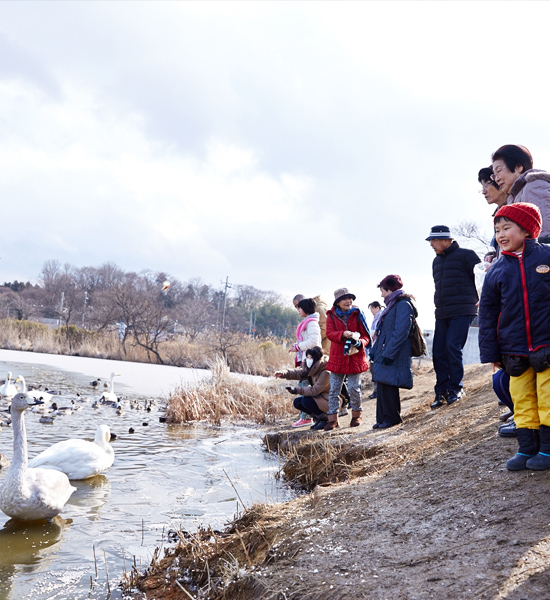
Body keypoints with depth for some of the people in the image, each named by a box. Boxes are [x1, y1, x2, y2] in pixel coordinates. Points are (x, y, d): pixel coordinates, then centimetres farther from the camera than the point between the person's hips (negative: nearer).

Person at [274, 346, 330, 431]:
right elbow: (299, 373, -1)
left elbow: (315, 390, -26)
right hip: (318, 397, 9)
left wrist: (297, 390, -24)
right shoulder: (313, 368, 4)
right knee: (297, 402, -2)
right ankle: (318, 417, 8)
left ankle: (324, 418, -6)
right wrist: (283, 373, -16)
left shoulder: (325, 372, -25)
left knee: (306, 401, -26)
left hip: (328, 401, -9)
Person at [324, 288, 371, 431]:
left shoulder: (357, 314, 2)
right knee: (334, 389, 3)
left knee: (354, 388, 1)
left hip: (355, 357, -1)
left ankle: (356, 415, 22)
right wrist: (343, 334, -29)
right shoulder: (332, 316, 3)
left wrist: (360, 342, -21)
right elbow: (329, 333, -10)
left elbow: (365, 335, 1)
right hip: (337, 357, 1)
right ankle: (333, 418, 11)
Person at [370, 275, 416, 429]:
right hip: (383, 353, 10)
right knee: (382, 384, 8)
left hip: (394, 357, -10)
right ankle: (383, 418, 13)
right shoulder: (391, 305, 20)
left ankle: (392, 418, 1)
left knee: (388, 384, -9)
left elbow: (401, 332, -20)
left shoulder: (403, 305, -11)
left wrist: (389, 353, -23)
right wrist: (374, 350, 19)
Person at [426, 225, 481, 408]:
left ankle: (456, 388, -2)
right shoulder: (436, 261, 19)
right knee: (438, 351, 1)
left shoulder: (465, 255, -4)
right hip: (442, 314, 7)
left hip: (462, 312, -7)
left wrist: (476, 301, -5)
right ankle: (442, 391, 7)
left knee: (452, 346, -16)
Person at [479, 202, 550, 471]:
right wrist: (491, 352, 5)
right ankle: (527, 448, 17)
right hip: (515, 352, 3)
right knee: (522, 401, 8)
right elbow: (487, 314, 9)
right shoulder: (496, 272, 6)